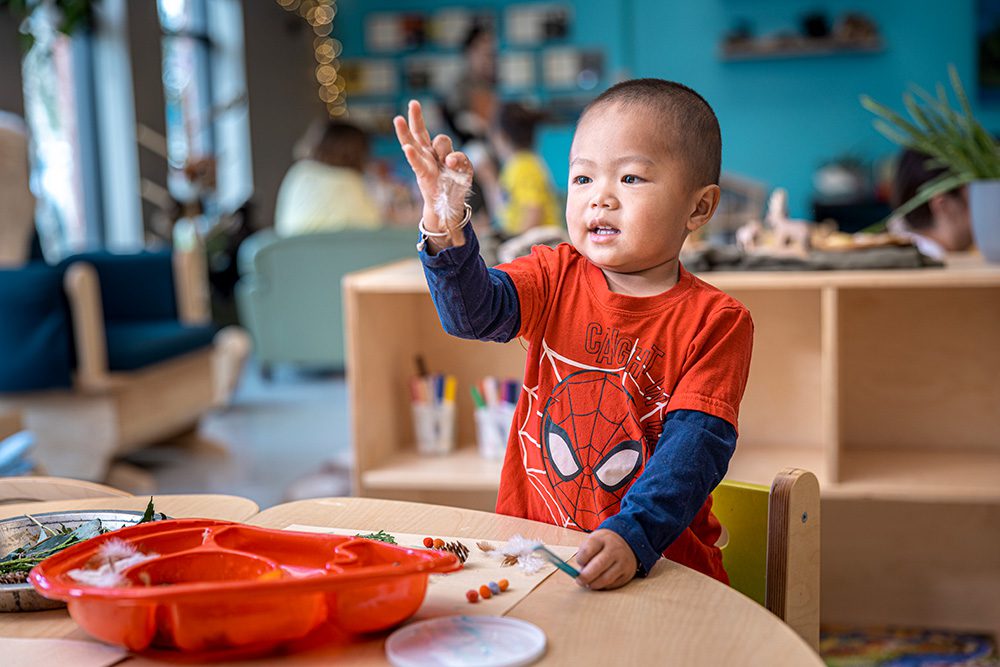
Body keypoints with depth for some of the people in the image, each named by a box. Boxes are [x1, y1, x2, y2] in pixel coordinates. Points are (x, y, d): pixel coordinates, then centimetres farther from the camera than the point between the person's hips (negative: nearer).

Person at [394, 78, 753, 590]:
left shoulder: (715, 321, -5)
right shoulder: (553, 278, 6)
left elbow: (697, 443, -15)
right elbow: (473, 311, -12)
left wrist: (632, 537, -30)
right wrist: (444, 226, -33)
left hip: (659, 561, -3)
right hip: (531, 542, 3)